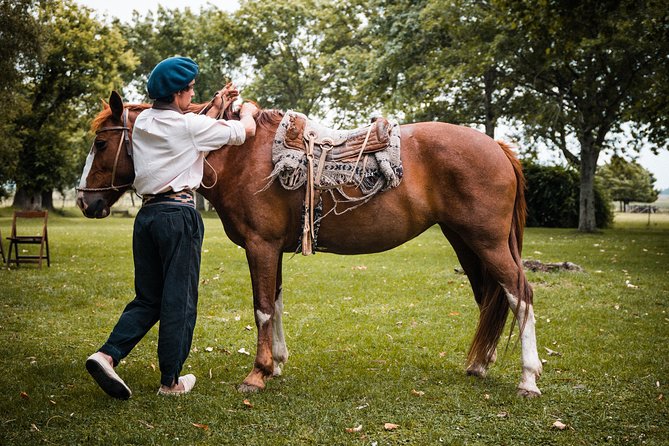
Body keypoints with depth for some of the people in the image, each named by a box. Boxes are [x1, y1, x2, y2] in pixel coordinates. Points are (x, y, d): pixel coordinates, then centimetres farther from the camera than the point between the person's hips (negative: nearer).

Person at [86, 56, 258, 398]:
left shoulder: (142, 122, 12)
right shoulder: (189, 125, -7)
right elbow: (245, 131, 3)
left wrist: (216, 109, 31)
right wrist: (247, 109, 24)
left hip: (147, 214, 7)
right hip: (179, 215, -7)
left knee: (148, 298, 14)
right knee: (179, 299, 3)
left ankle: (107, 354, -4)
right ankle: (171, 380, 11)